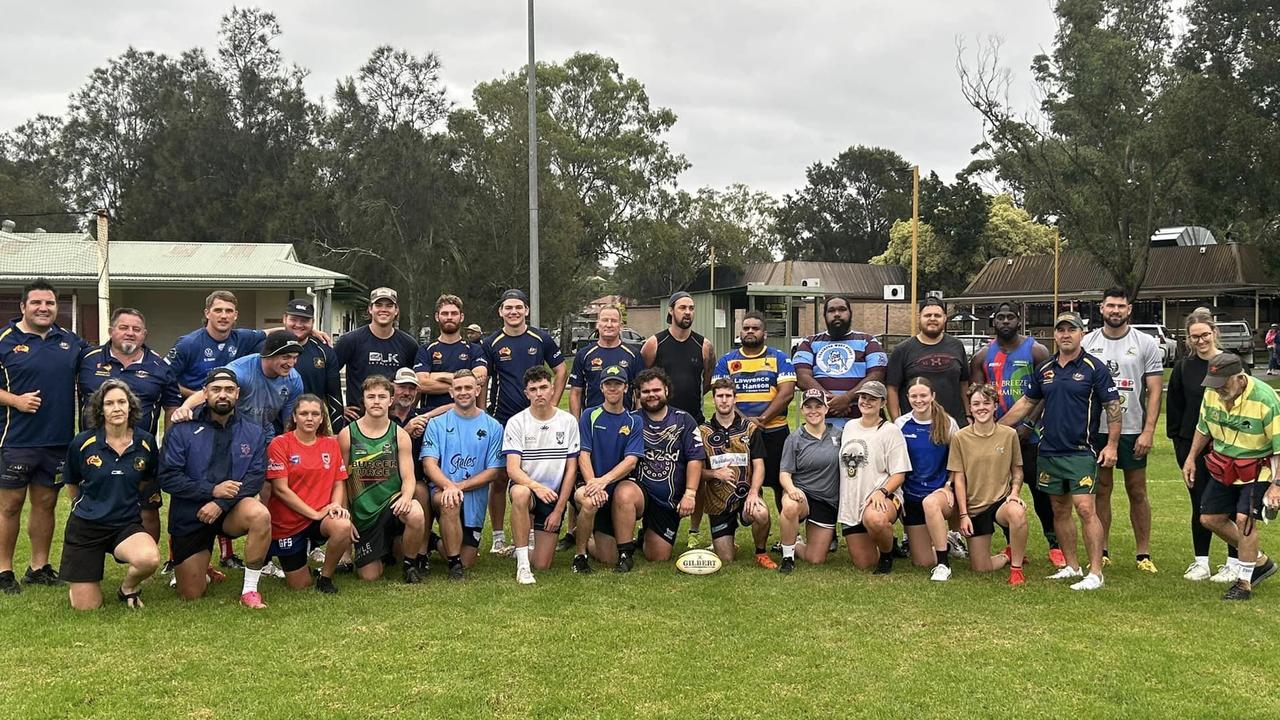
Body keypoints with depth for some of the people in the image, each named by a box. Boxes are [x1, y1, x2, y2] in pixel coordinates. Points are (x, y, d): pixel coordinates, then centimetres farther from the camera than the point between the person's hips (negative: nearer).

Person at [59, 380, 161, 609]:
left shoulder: (145, 442, -5)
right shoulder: (82, 443, -8)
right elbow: (71, 483, 11)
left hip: (127, 524, 1)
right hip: (86, 527, 0)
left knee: (149, 559, -34)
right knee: (86, 607, -3)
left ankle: (128, 588, 2)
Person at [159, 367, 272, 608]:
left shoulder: (254, 432, -1)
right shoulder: (182, 431, -6)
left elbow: (255, 478, -9)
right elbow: (168, 478, -12)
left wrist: (221, 503, -22)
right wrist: (212, 490, -21)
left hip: (231, 511, 0)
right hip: (189, 517, 0)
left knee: (260, 514, -35)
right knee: (191, 595, 2)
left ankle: (250, 590, -20)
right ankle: (198, 568, 40)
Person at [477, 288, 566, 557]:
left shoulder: (541, 339, 4)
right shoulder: (490, 344, 1)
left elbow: (560, 370, 11)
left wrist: (553, 404, 3)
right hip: (501, 421, -1)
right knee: (500, 479, 1)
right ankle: (498, 537, 10)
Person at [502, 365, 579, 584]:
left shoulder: (568, 422, -2)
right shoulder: (516, 423, -7)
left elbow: (571, 469, -1)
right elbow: (512, 469, -16)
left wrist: (559, 510, -6)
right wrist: (536, 486, -36)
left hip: (554, 495, 2)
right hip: (526, 487, -1)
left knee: (542, 564, -5)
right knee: (521, 493, -41)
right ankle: (522, 563, -28)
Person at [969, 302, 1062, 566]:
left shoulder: (1037, 351, -3)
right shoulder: (982, 356, 7)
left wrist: (1028, 425, -16)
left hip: (1030, 435, -3)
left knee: (1041, 492, -2)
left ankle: (1055, 545, 7)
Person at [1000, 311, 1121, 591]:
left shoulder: (1094, 368, -4)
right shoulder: (1044, 369, 11)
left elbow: (1113, 406, -3)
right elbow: (1026, 402, 19)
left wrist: (1111, 445, -10)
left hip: (1081, 452, -6)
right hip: (1049, 451, 6)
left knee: (1085, 508, -12)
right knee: (1060, 510, 10)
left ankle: (1095, 573, -7)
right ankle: (1071, 566, 20)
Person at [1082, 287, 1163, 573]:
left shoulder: (1146, 344, 0)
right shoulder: (1087, 343, 5)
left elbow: (1155, 391, -3)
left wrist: (1148, 431, -11)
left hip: (1132, 431, -1)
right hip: (1096, 430, 2)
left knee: (1137, 493, 5)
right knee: (1101, 490, 8)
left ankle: (1144, 554, 13)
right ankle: (1102, 552, 15)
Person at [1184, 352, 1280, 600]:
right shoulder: (1212, 394, -8)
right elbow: (1203, 428, 11)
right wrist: (1191, 458, 9)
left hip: (1257, 470, -7)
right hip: (1225, 468, 7)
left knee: (1244, 518, -19)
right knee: (1210, 518, 8)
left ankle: (1244, 582, -4)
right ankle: (1260, 561, 26)